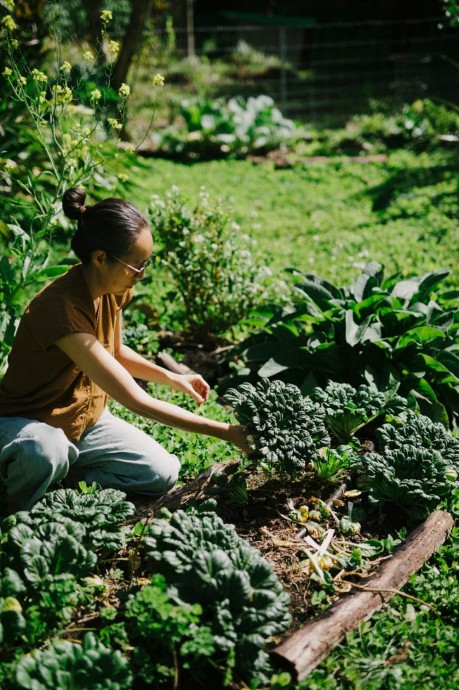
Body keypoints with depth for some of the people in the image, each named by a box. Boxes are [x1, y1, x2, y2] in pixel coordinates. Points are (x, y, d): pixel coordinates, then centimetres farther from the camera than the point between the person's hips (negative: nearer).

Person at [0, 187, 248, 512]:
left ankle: (64, 471, 6)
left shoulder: (113, 290, -8)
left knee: (163, 473, -10)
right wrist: (227, 432, -29)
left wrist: (171, 377, -1)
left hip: (87, 418, 7)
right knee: (46, 451, -41)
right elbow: (137, 401, -33)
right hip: (26, 423, -7)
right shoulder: (62, 308, -34)